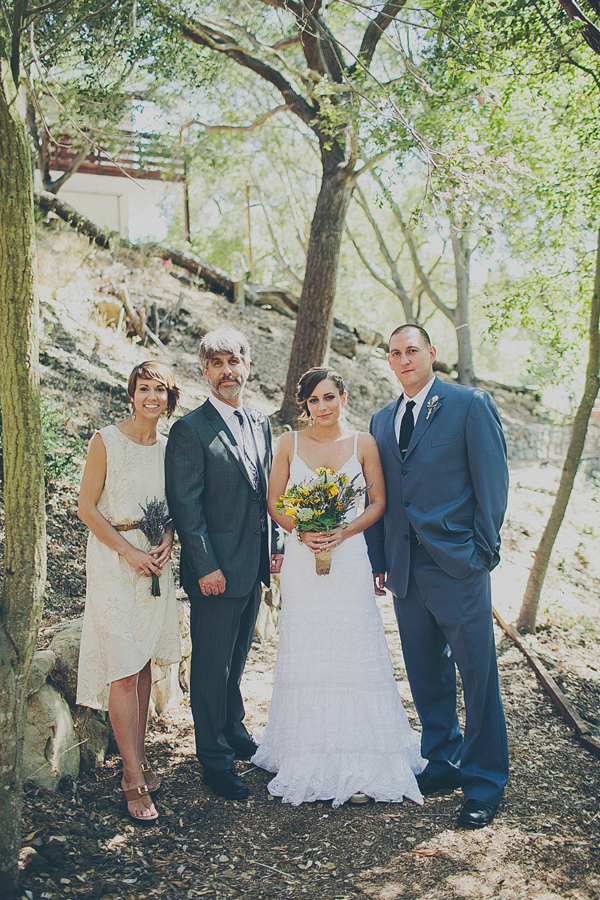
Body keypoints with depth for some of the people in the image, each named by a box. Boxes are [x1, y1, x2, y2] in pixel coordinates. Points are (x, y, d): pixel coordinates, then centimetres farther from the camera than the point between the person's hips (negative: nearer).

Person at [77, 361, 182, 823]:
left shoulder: (169, 447, 6)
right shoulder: (107, 441, -7)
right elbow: (86, 506, -8)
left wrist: (167, 542, -6)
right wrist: (128, 552, -13)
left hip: (155, 562, 5)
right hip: (114, 562, -5)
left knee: (144, 664, 11)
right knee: (123, 672, -6)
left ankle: (138, 759, 23)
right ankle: (135, 781, 0)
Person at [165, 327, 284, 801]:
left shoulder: (261, 423, 10)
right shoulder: (190, 430, -11)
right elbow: (185, 505, -14)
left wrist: (277, 544, 8)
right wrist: (206, 566, -17)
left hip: (254, 566, 7)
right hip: (215, 570, -7)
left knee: (237, 659, 21)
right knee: (212, 666, 4)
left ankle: (235, 733, 39)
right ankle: (216, 759, 17)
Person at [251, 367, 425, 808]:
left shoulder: (363, 443, 3)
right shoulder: (289, 443, 5)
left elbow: (379, 502, 5)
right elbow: (274, 502, 6)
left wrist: (344, 532, -10)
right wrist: (301, 531, -11)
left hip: (349, 557, -1)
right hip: (302, 560, 1)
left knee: (353, 652, -1)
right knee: (305, 656, 3)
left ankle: (358, 764, 8)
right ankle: (309, 759, 14)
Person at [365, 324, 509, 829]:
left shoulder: (470, 404, -2)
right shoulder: (382, 421, 14)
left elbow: (492, 479, -4)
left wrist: (484, 550, -8)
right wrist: (379, 560, 9)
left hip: (457, 565, -5)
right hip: (406, 570, 5)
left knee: (478, 676, 1)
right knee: (426, 675, 14)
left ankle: (484, 784, 14)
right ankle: (443, 763, 29)